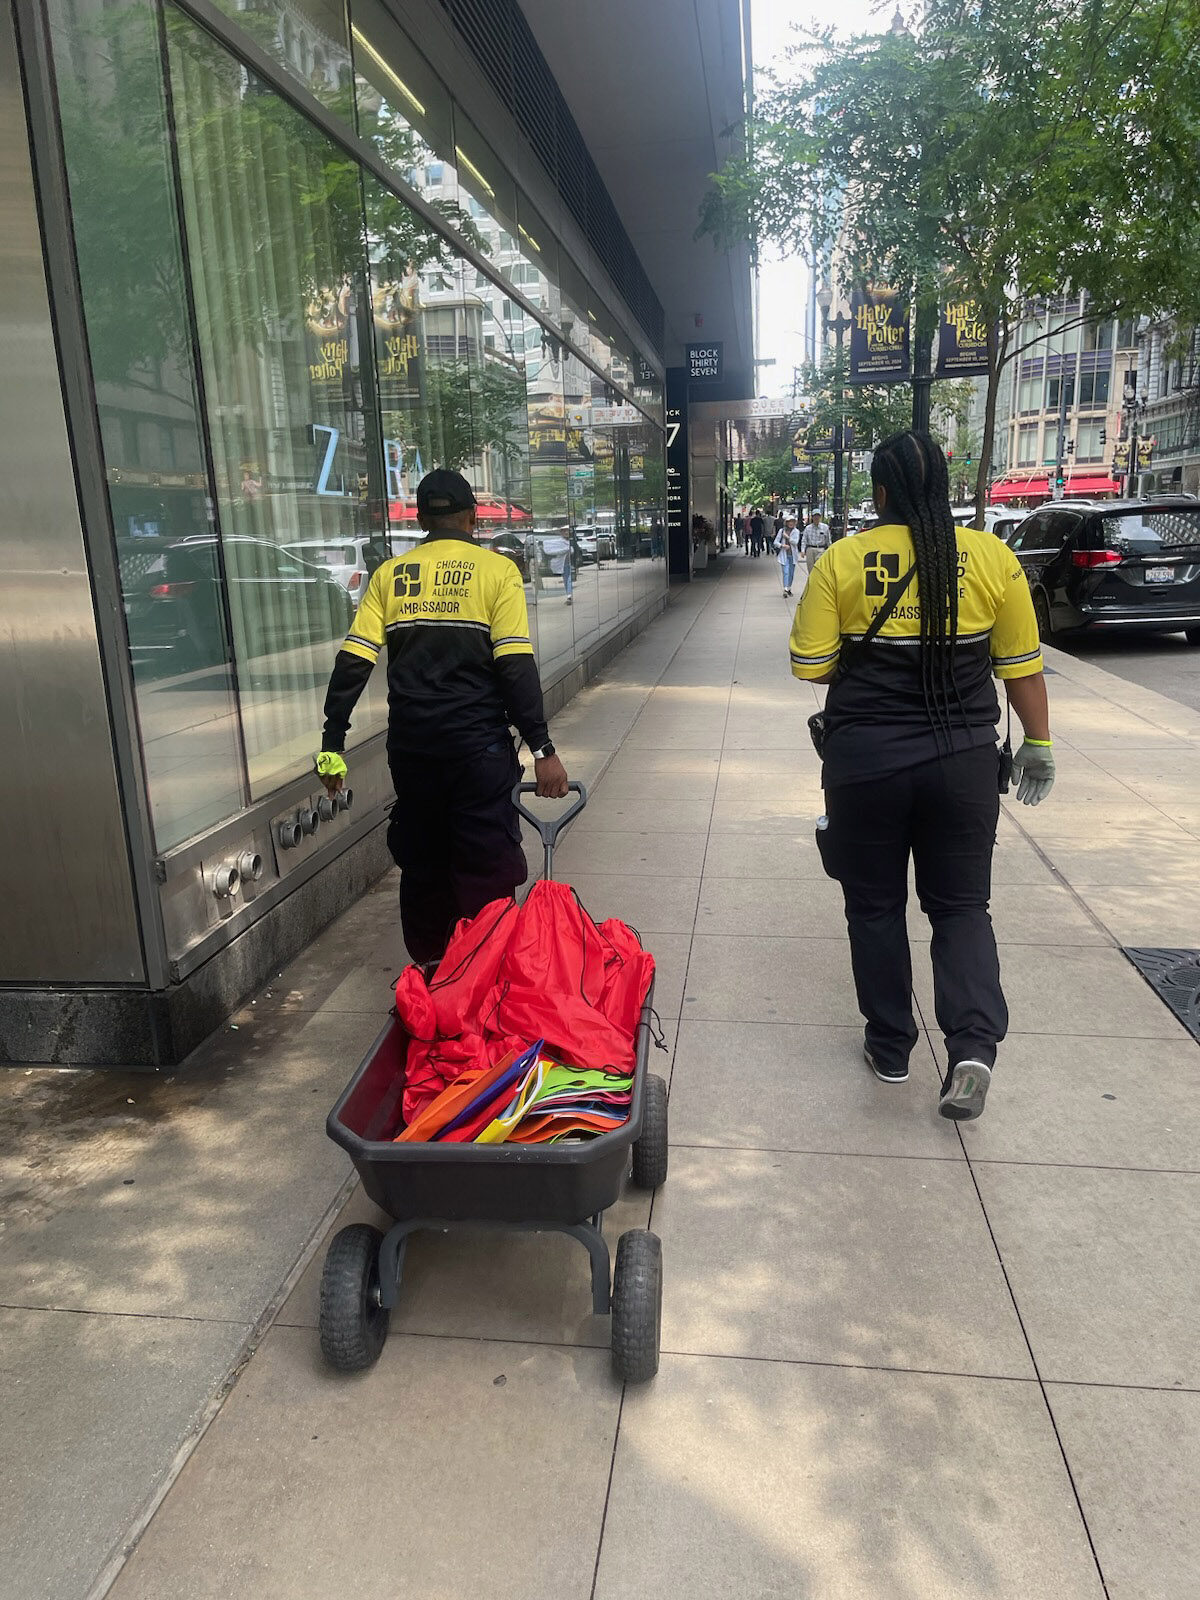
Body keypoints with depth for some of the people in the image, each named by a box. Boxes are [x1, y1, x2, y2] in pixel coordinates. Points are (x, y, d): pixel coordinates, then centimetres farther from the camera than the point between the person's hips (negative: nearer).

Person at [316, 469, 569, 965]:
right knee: (485, 870, 4)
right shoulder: (497, 570, -2)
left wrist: (333, 743, 2)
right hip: (478, 746, -3)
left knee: (421, 865, 17)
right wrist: (542, 749, -10)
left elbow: (352, 663, 0)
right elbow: (516, 667, -11)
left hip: (411, 747, 4)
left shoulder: (389, 575, 7)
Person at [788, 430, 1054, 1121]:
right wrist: (1039, 743, 13)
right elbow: (1022, 667, 2)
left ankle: (891, 1048, 25)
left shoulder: (843, 560, -7)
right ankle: (975, 1045, -2)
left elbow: (811, 665, -5)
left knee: (875, 906, 14)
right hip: (964, 758, 1)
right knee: (961, 904, 14)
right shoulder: (992, 557, -3)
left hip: (867, 758, -1)